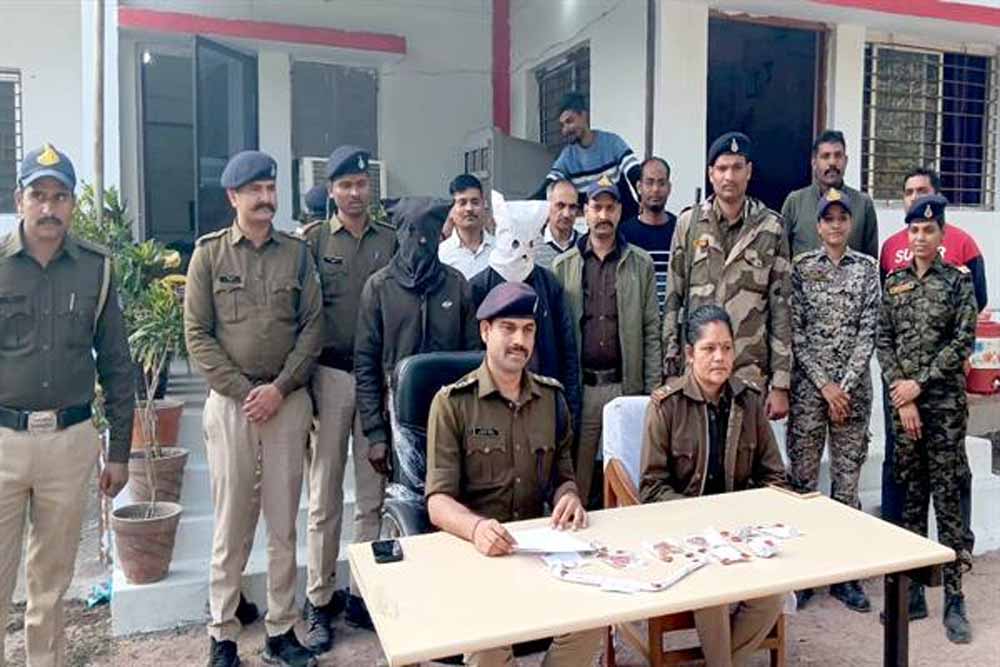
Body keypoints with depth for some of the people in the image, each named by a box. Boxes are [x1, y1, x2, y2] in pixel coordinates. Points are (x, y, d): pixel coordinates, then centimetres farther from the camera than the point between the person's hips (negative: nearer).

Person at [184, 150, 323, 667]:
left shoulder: (297, 252, 7)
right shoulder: (209, 252, 4)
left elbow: (312, 327, 2)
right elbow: (197, 334, -1)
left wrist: (280, 387, -9)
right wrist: (243, 391, -9)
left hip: (288, 400, 2)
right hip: (230, 401, -1)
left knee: (283, 523, 7)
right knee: (231, 524, 4)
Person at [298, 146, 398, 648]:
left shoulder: (390, 240, 8)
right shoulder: (314, 241, 3)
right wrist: (302, 384, -3)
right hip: (330, 374, -1)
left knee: (373, 495, 8)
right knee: (325, 497, 5)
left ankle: (363, 594, 22)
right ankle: (320, 601, 18)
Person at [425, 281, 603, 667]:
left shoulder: (552, 398, 10)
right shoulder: (452, 403, -5)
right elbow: (438, 502, -11)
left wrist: (569, 497, -8)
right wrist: (476, 527, -33)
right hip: (471, 549, -4)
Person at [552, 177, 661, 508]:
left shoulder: (641, 264, 5)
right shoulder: (563, 265, 6)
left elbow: (651, 330, 3)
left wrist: (652, 390, -3)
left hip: (626, 385, 0)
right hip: (577, 386, 0)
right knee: (576, 476, 7)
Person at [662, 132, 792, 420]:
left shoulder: (770, 228, 3)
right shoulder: (689, 224, 6)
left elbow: (781, 308, 2)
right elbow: (673, 301, 7)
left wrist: (781, 384, -2)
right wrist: (669, 368, 1)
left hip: (751, 372, 0)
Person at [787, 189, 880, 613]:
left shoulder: (866, 268, 6)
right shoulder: (801, 267, 2)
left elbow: (868, 330, 0)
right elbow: (795, 331, -3)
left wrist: (845, 384, -8)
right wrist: (824, 385, -9)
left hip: (853, 385, 2)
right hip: (808, 383, -1)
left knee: (848, 476, 6)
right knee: (802, 475, 2)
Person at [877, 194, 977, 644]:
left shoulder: (958, 281, 0)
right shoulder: (893, 283, 8)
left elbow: (964, 342, -7)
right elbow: (883, 341, 4)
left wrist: (920, 383, -12)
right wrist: (901, 396, -6)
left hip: (945, 404, -3)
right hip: (902, 404, 3)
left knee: (947, 501, 0)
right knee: (910, 498, 9)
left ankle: (954, 599, 9)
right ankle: (912, 591, 18)